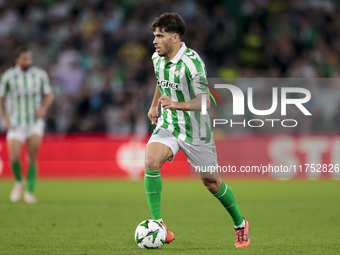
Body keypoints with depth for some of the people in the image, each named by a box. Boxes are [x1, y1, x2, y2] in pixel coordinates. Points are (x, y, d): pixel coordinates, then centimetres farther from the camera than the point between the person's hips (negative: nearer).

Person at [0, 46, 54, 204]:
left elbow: (49, 95, 9)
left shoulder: (40, 75, 0)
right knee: (14, 158, -13)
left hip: (35, 121, 0)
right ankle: (19, 182, 18)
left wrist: (44, 107, -11)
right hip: (15, 124, 0)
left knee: (32, 156, -17)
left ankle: (29, 191, -7)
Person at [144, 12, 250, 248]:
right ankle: (157, 224, -19)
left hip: (196, 130, -5)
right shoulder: (157, 58, -1)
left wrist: (177, 105, -45)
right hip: (168, 125, 5)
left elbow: (205, 101, -32)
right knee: (151, 161, -24)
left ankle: (240, 225, 33)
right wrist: (154, 105, 27)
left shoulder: (192, 62, -24)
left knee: (211, 182, 8)